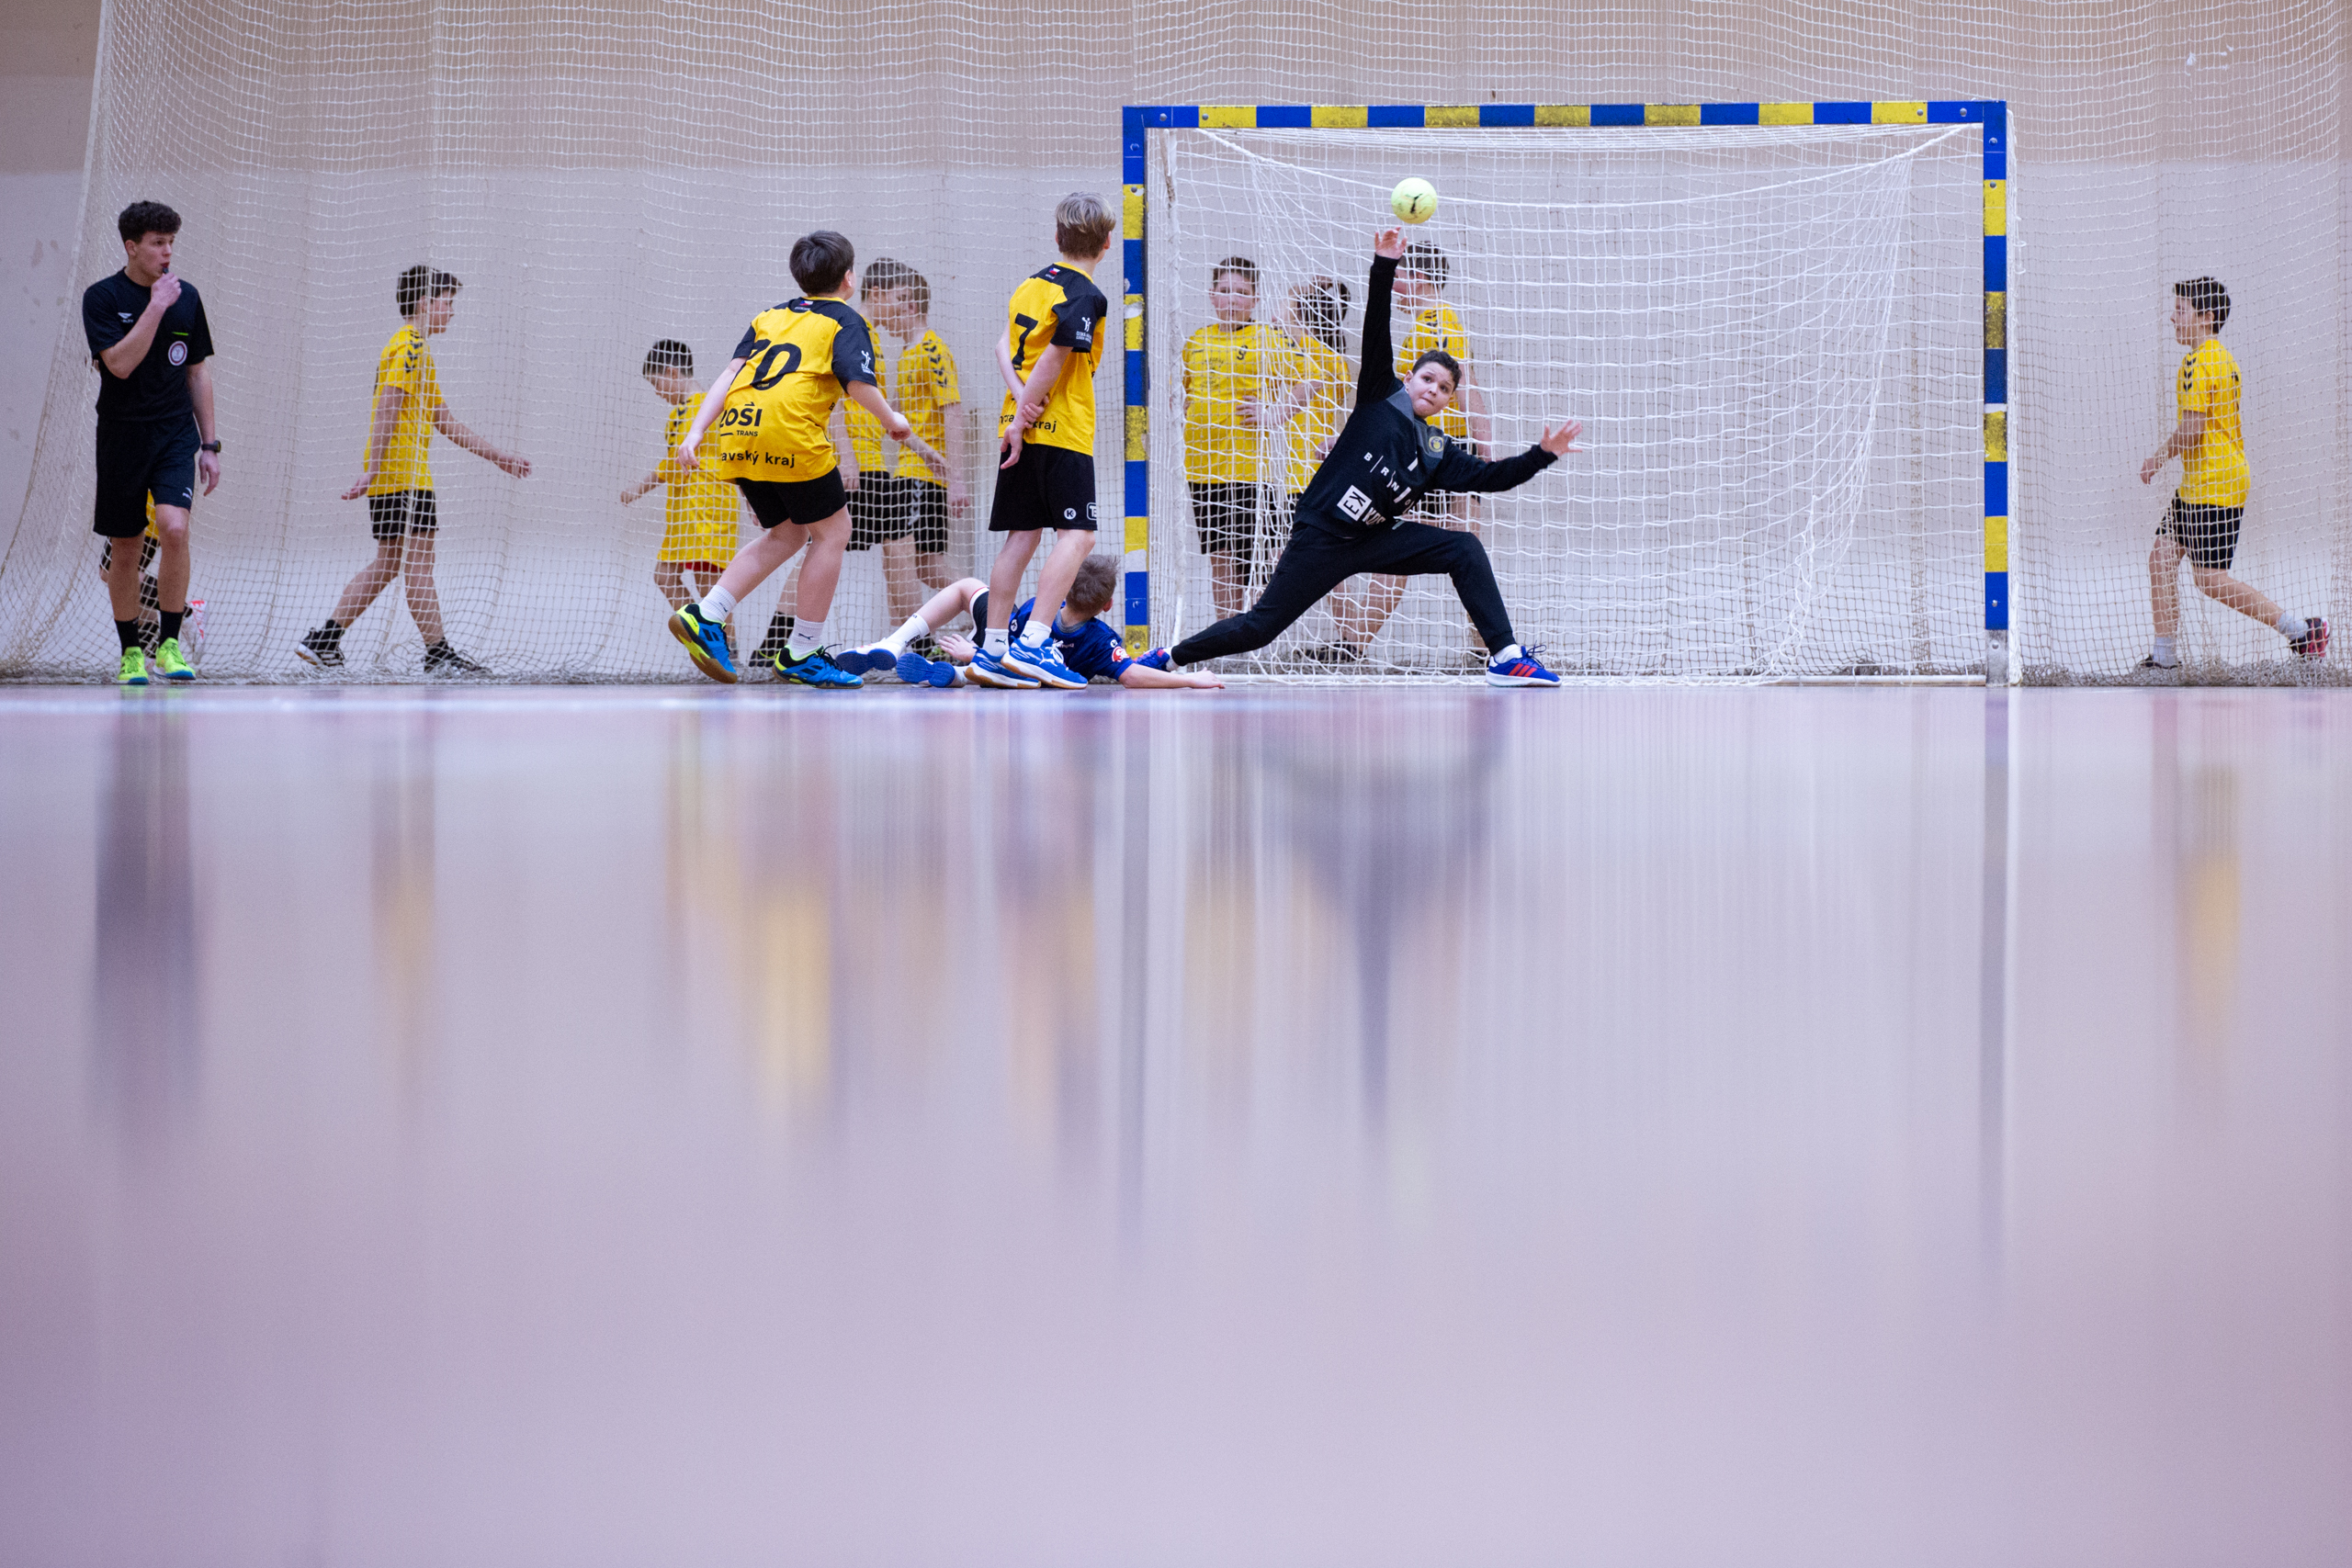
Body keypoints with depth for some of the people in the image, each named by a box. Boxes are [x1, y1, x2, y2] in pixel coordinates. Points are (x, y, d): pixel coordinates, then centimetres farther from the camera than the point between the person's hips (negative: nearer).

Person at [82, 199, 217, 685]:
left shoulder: (187, 296, 7)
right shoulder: (102, 297, -4)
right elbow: (120, 364, -17)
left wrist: (210, 444, 10)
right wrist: (156, 307, -20)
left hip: (176, 435, 1)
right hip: (122, 439, -1)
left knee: (174, 530, -19)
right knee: (124, 551, 5)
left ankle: (169, 644, -10)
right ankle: (130, 653, 19)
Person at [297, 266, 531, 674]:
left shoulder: (415, 348, 23)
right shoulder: (410, 346, -9)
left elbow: (443, 420, 27)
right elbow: (387, 409, -19)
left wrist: (497, 455, 27)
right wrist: (373, 467, -25)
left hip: (389, 477, 10)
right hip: (404, 476, -10)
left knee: (389, 562, 11)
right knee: (418, 561, -8)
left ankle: (323, 640, 10)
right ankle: (438, 652, -8)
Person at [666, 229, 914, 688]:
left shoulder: (769, 317, 26)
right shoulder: (846, 321, 10)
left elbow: (731, 374, 15)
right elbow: (858, 384, -6)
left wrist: (696, 432, 8)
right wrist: (892, 420, 11)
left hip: (739, 433, 7)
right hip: (790, 433, -7)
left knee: (787, 533, 21)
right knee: (832, 530, 9)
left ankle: (705, 617, 8)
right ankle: (802, 654, 9)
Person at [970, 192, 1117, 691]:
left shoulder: (1031, 285, 13)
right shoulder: (1084, 297, -11)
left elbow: (1006, 345, 11)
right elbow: (1053, 359, -16)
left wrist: (1020, 395, -3)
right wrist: (1022, 420, -13)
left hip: (1021, 430, 8)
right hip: (1062, 432, -8)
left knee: (1022, 535, 10)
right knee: (1076, 536, -7)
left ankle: (991, 650, 9)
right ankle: (1032, 644, -19)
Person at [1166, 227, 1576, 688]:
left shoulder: (1439, 453, 10)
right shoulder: (1382, 398, 0)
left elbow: (1490, 476, 7)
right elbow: (1375, 333, -8)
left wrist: (1542, 455, -5)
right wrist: (1384, 267, -18)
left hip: (1374, 540, 4)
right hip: (1319, 540, -4)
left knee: (1465, 550, -11)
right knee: (1258, 628, -7)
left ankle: (1505, 657, -11)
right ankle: (1168, 657, 12)